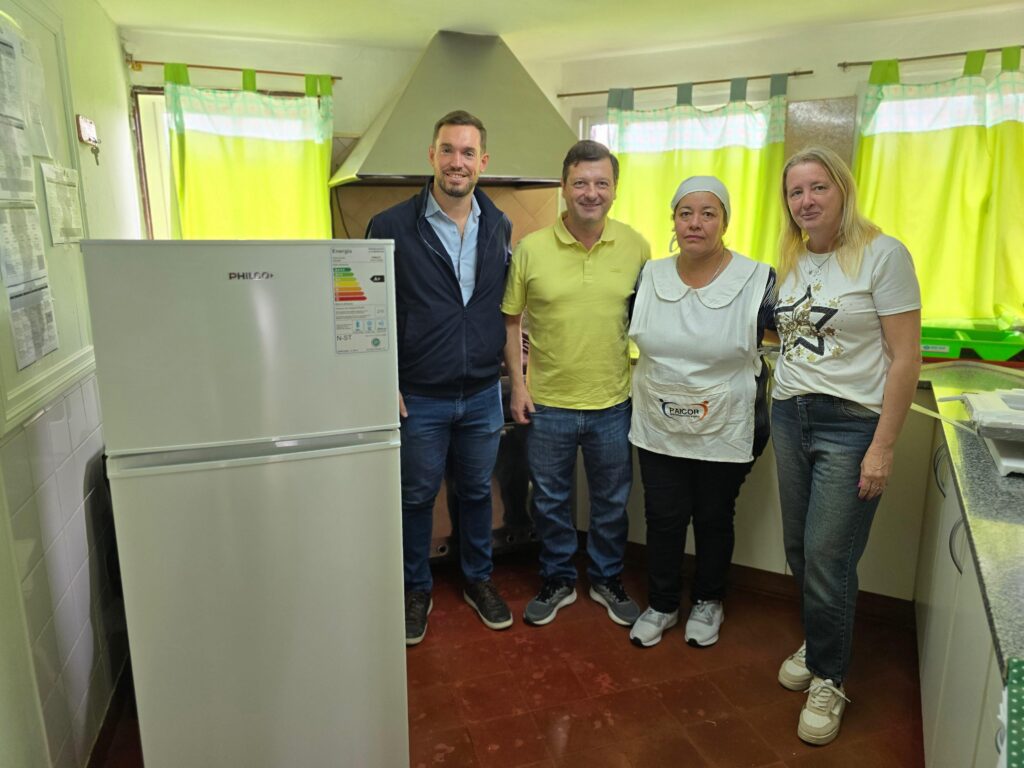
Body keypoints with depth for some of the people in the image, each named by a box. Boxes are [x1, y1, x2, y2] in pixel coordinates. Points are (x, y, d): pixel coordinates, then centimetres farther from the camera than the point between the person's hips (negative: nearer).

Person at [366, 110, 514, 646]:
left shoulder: (500, 228, 3)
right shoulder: (391, 228, -9)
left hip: (482, 394, 3)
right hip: (418, 398, -3)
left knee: (477, 491, 18)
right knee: (417, 496, 12)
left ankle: (478, 580, 38)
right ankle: (416, 590, 33)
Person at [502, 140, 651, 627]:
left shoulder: (636, 247, -2)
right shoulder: (531, 248, -6)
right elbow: (510, 321, 1)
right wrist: (518, 384, -4)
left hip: (613, 403, 1)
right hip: (548, 403, 0)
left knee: (612, 503, 16)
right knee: (550, 501, 15)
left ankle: (608, 582, 39)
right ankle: (557, 582, 36)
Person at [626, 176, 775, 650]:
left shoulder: (758, 281, -11)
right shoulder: (649, 278, -2)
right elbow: (625, 334, 14)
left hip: (724, 434, -2)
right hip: (658, 429, 2)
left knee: (713, 519, 15)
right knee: (663, 519, 11)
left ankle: (707, 603, 38)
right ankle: (661, 606, 32)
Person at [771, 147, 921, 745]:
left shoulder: (882, 254, -9)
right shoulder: (791, 259, 9)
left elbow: (905, 357, -11)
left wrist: (883, 447, -15)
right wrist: (781, 406, 6)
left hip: (851, 425, -5)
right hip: (789, 417, 6)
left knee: (827, 558, -1)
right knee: (800, 550, 12)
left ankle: (827, 678, 22)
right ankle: (819, 643, 37)